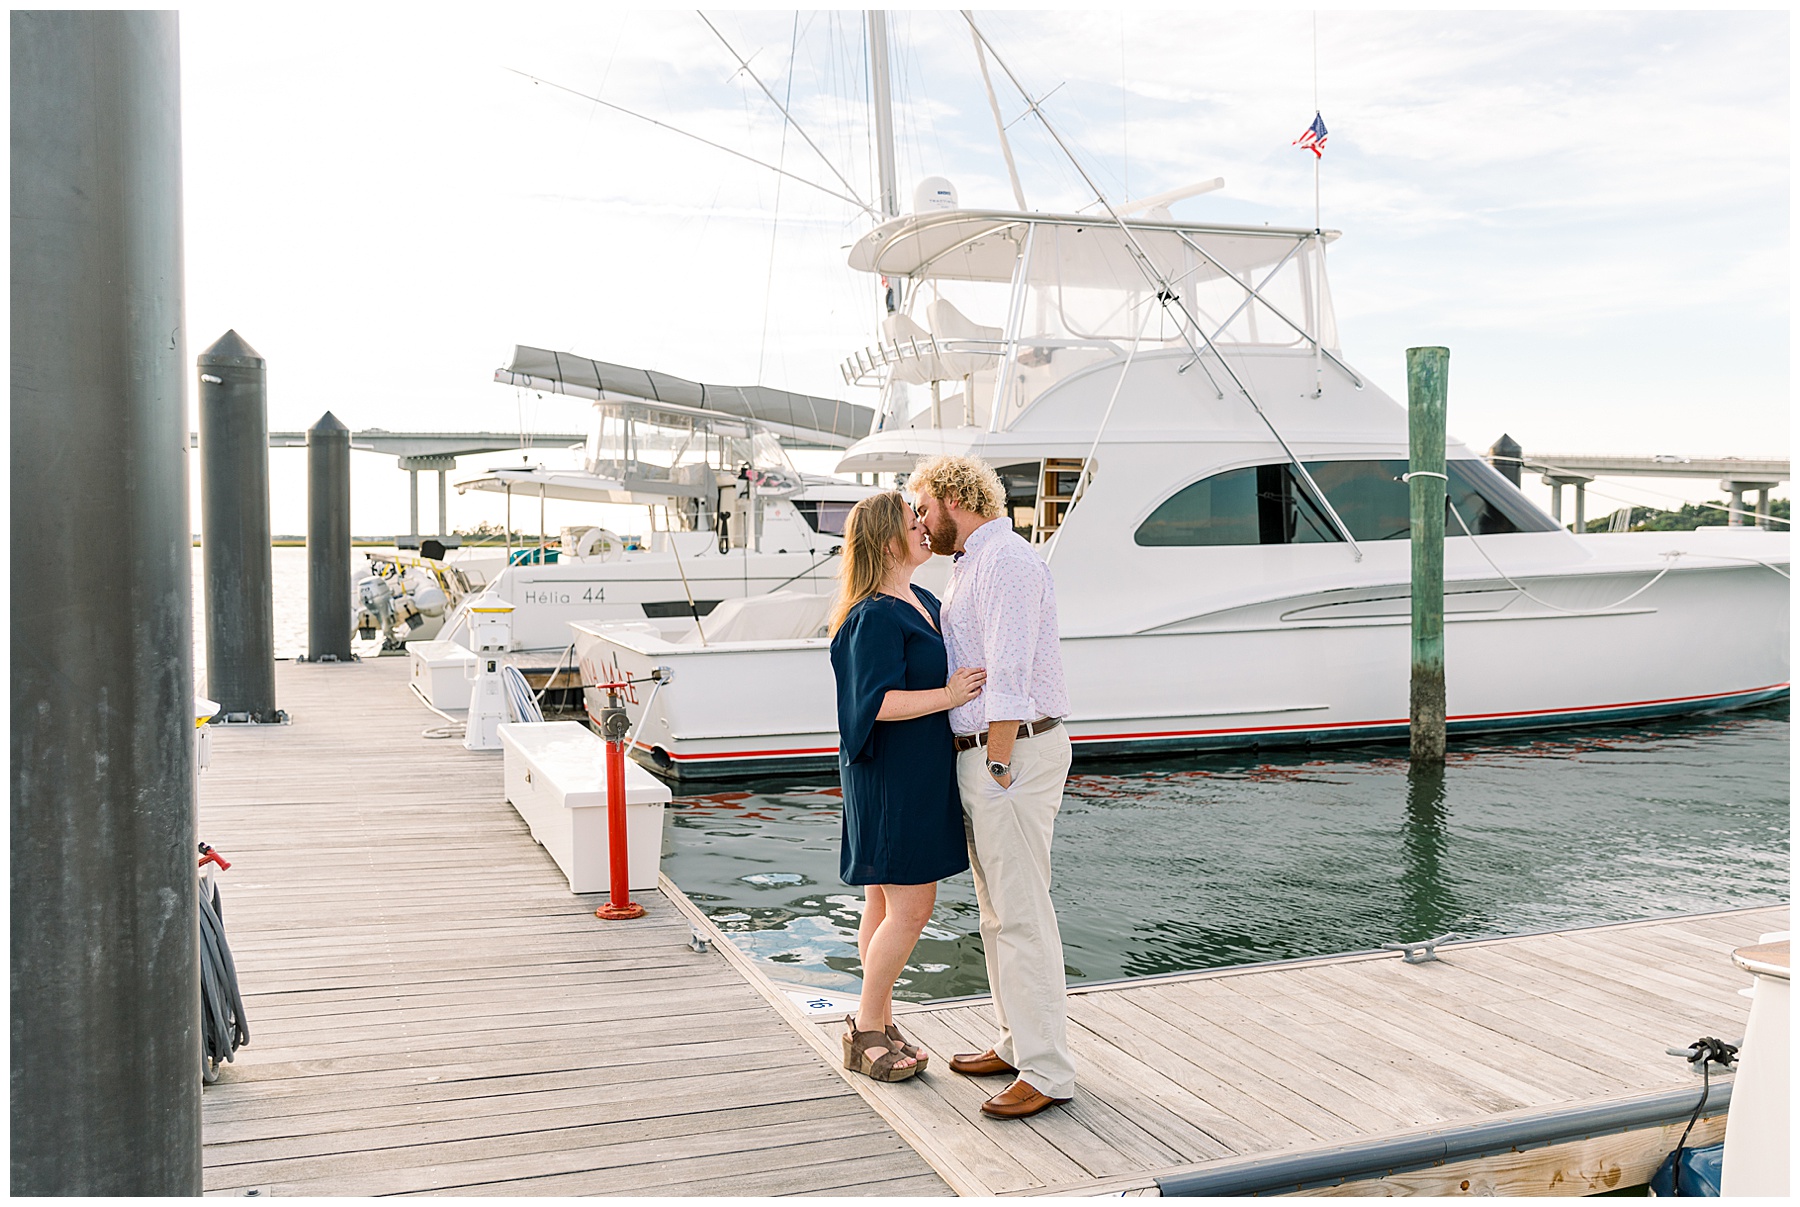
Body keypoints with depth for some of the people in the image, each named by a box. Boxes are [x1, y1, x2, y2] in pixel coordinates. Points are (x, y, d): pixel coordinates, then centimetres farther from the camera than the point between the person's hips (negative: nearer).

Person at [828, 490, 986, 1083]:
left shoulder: (922, 601, 12)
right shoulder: (875, 616, -18)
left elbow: (944, 667, 29)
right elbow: (875, 702, -24)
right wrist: (949, 695, -23)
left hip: (921, 773, 10)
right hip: (893, 775, -10)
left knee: (885, 900, 15)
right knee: (909, 907, -5)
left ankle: (877, 1021, 25)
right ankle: (866, 1030, 9)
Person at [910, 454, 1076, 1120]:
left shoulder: (1006, 560, -15)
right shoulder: (972, 565, 19)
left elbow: (1009, 674, -21)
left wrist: (998, 768, -21)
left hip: (1013, 752, -11)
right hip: (981, 752, 11)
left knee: (1022, 912, -7)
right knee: (999, 910, 16)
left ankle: (1047, 1070, -1)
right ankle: (1017, 1043, 26)